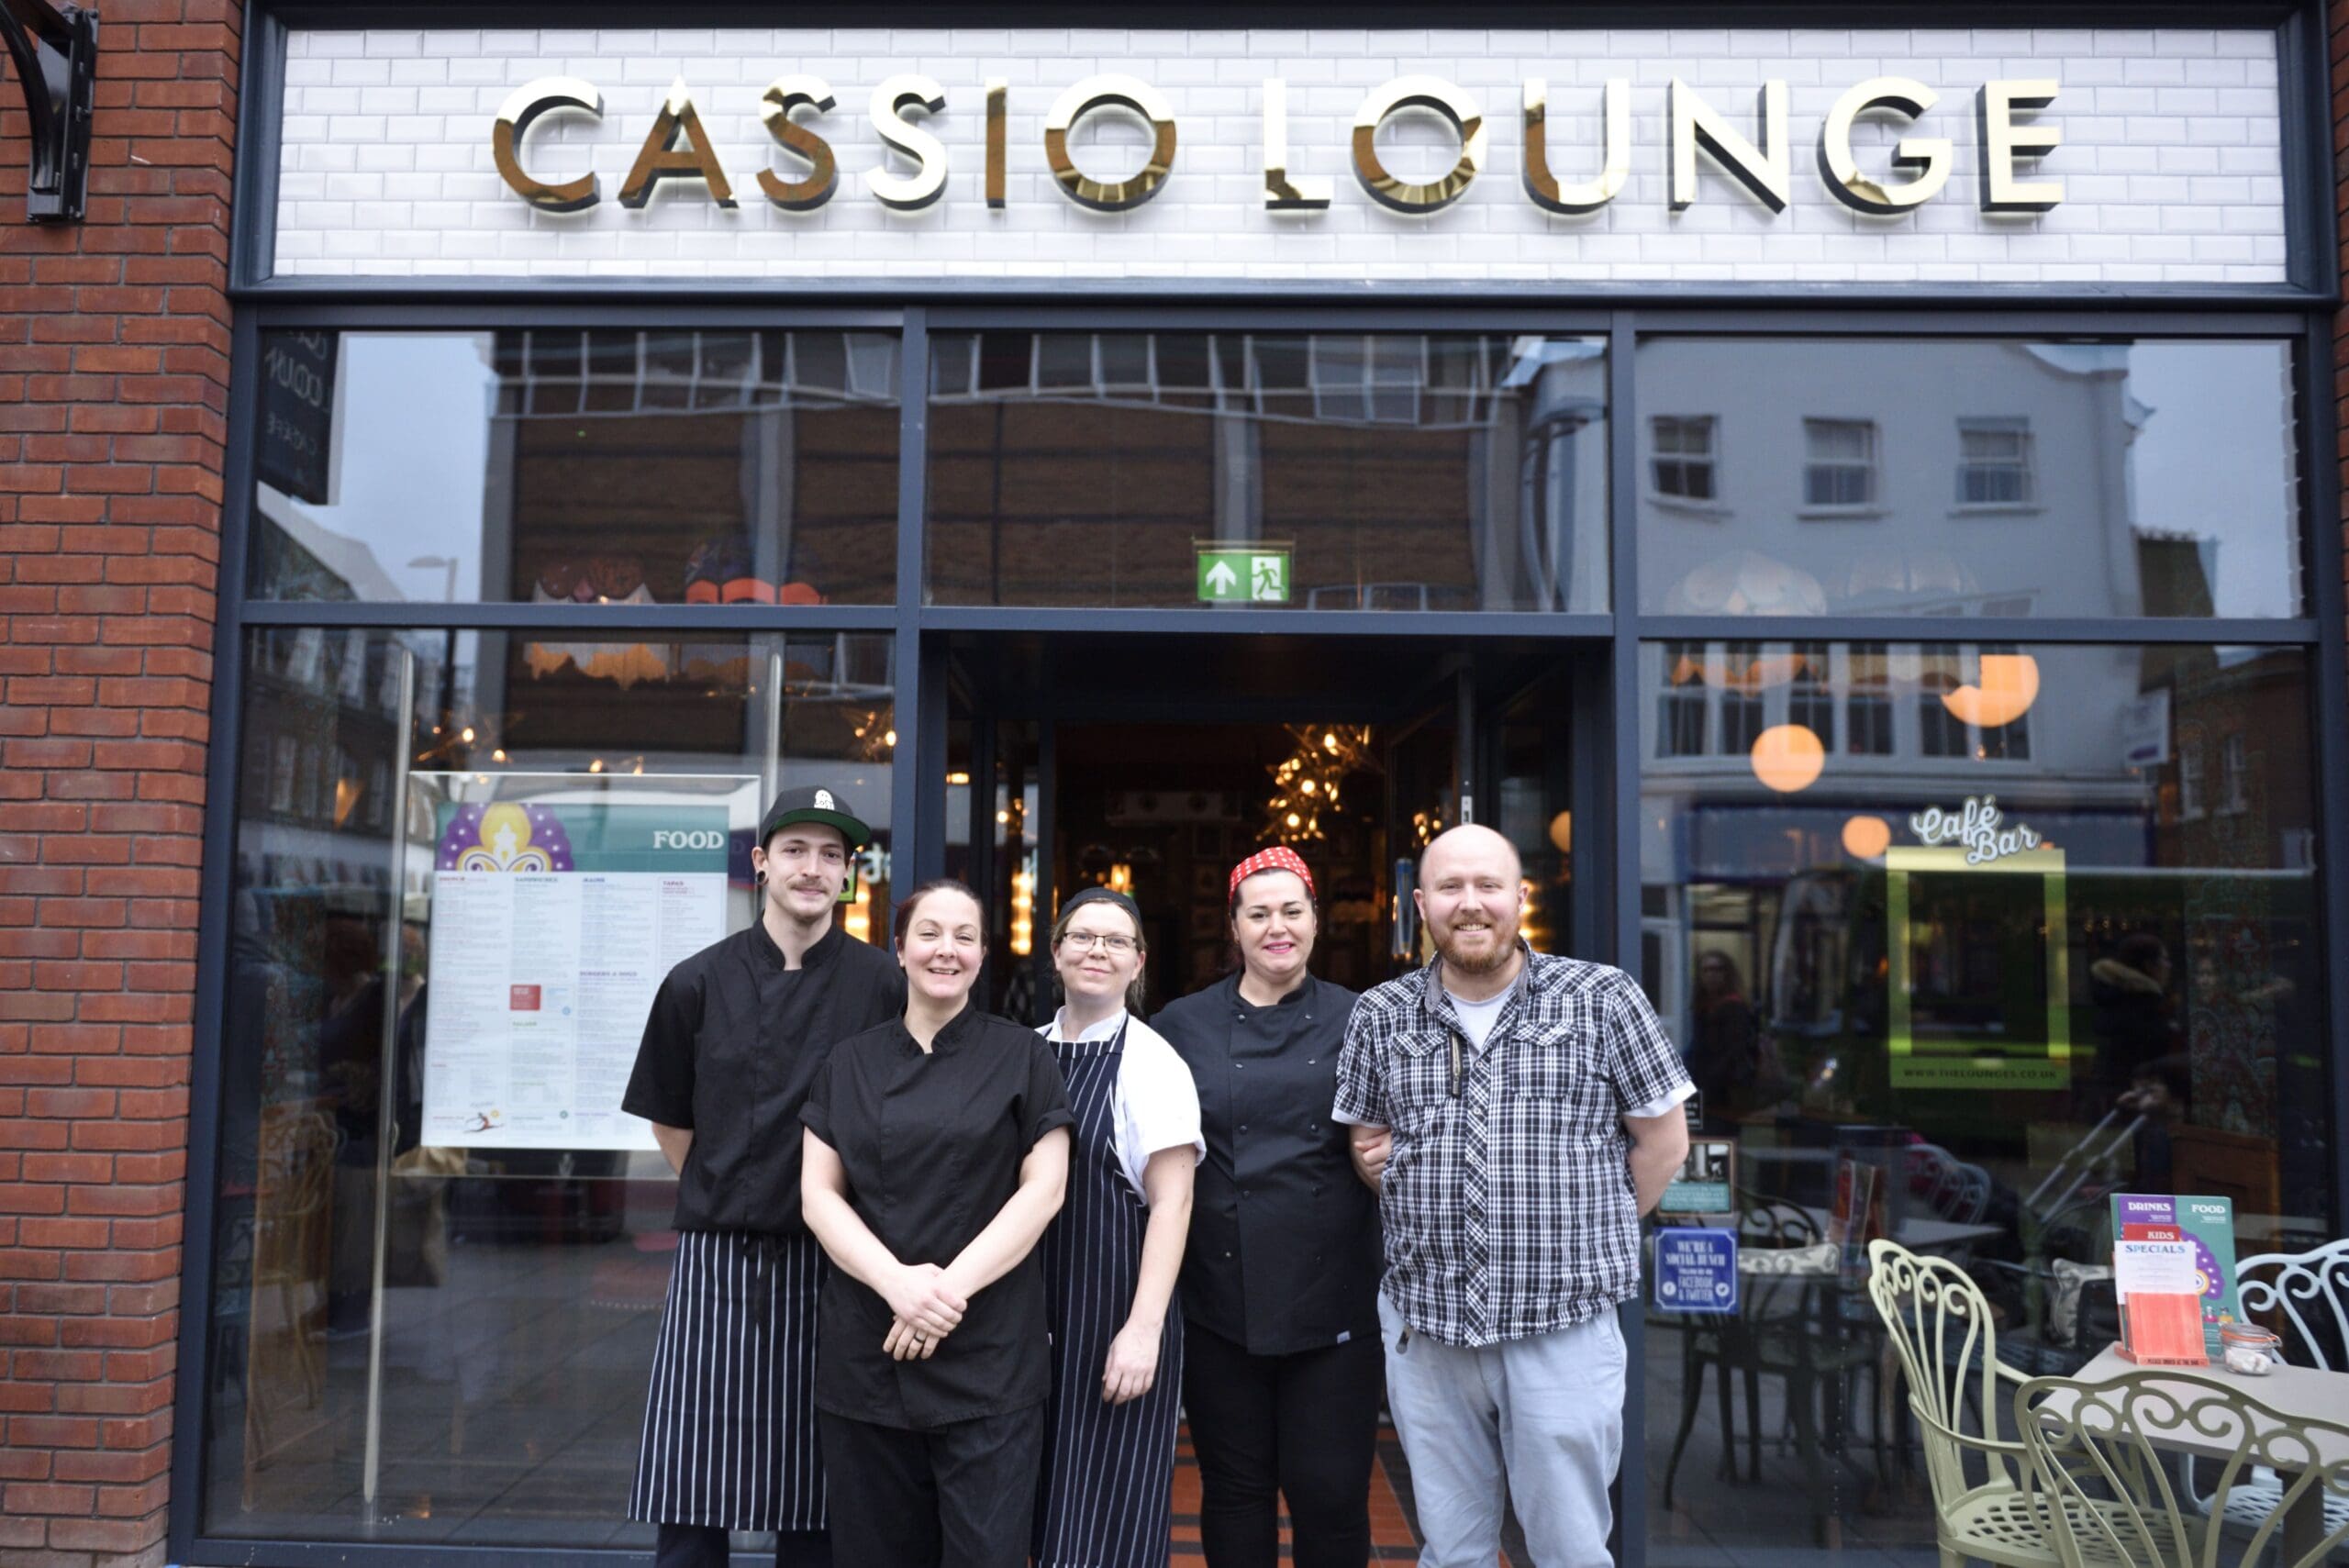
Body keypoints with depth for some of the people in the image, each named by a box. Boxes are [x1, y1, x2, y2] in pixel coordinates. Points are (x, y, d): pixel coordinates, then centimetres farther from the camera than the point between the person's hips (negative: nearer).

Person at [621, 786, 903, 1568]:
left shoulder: (881, 984, -2)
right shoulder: (698, 983, 0)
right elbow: (669, 1120, 11)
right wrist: (723, 1197, 10)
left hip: (829, 1262, 0)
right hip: (716, 1262, 1)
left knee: (813, 1501, 9)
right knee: (691, 1500, 3)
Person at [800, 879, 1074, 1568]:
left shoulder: (1022, 1057, 2)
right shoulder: (850, 1063, 9)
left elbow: (1044, 1188, -4)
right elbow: (818, 1192, 3)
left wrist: (953, 1286, -14)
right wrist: (897, 1282, -13)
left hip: (988, 1356, -2)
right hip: (865, 1353, 3)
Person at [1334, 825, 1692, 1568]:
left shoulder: (1603, 999, -3)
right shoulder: (1380, 1017, 6)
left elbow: (1663, 1142, 4)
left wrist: (1578, 1238, 6)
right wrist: (1375, 1161, 2)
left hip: (1563, 1329, -2)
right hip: (1425, 1327, 3)